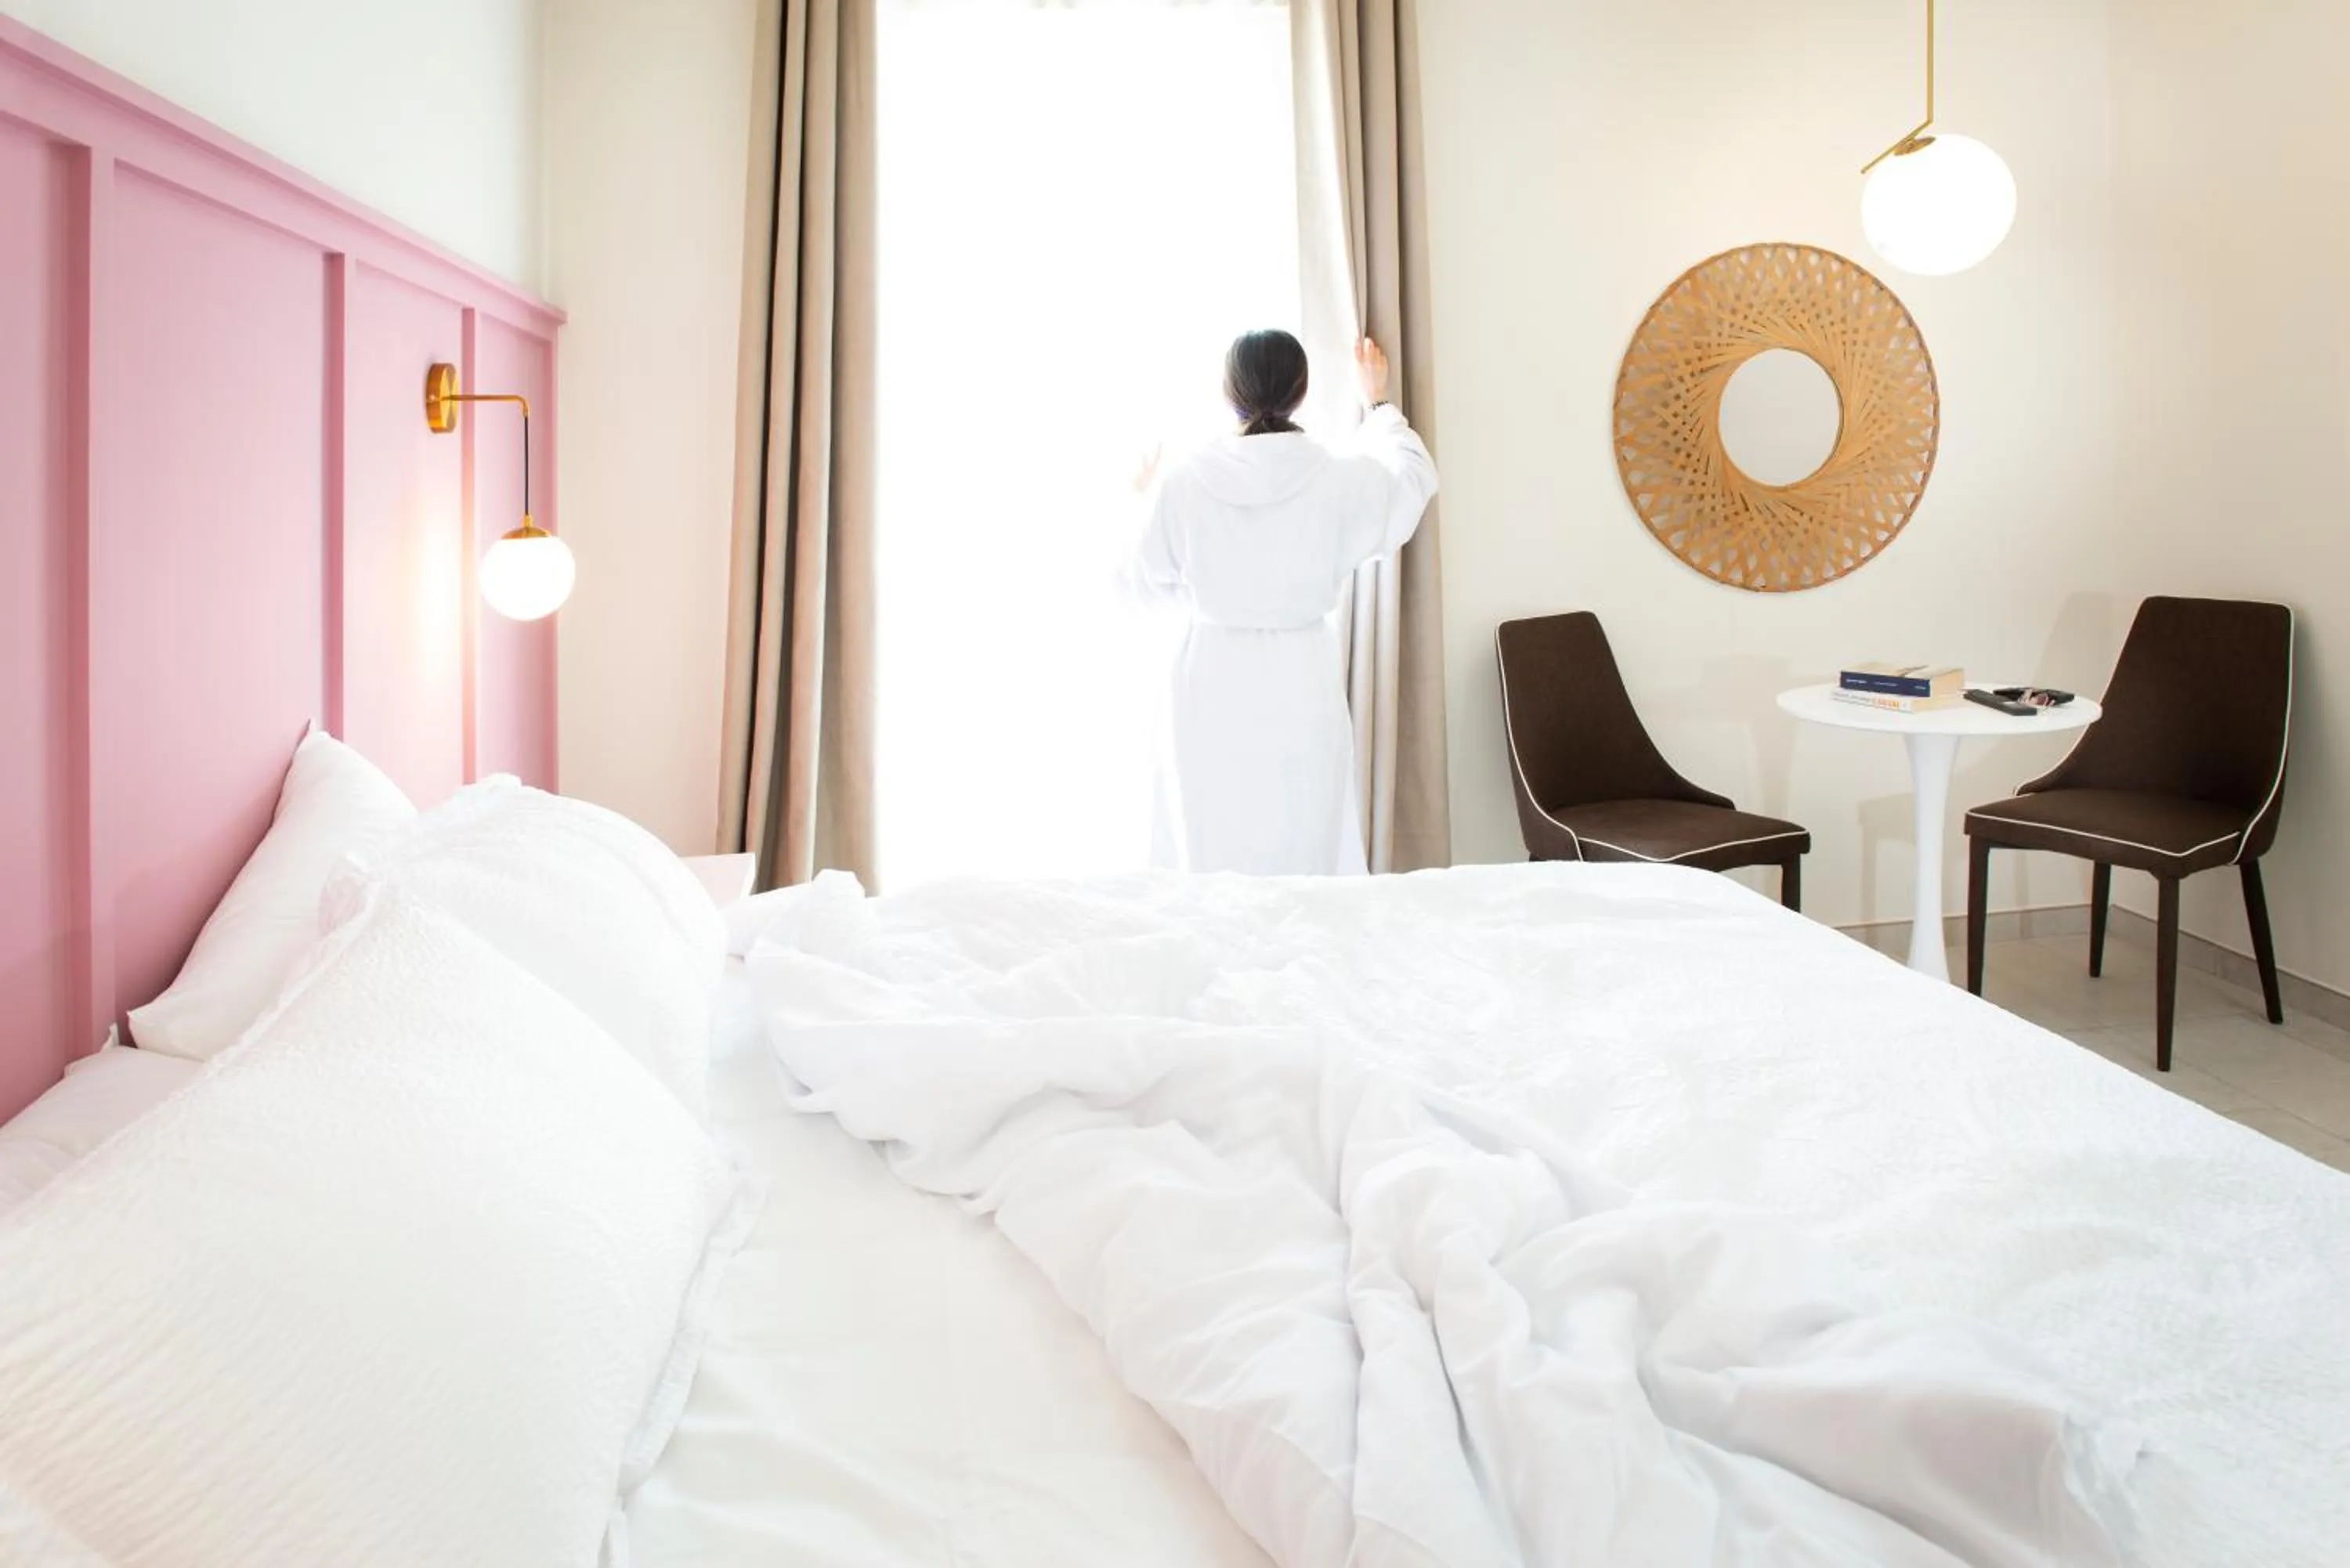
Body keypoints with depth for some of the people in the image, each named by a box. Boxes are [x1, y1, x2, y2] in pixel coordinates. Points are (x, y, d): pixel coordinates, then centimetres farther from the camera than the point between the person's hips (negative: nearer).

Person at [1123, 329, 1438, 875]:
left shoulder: (1183, 482, -9)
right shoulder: (1340, 480, -7)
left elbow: (1149, 581, 7)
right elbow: (1414, 477, 15)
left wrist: (1152, 499, 25)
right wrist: (1378, 402, 31)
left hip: (1213, 689, 0)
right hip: (1302, 686, 0)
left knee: (1211, 857, 9)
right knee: (1305, 854, 10)